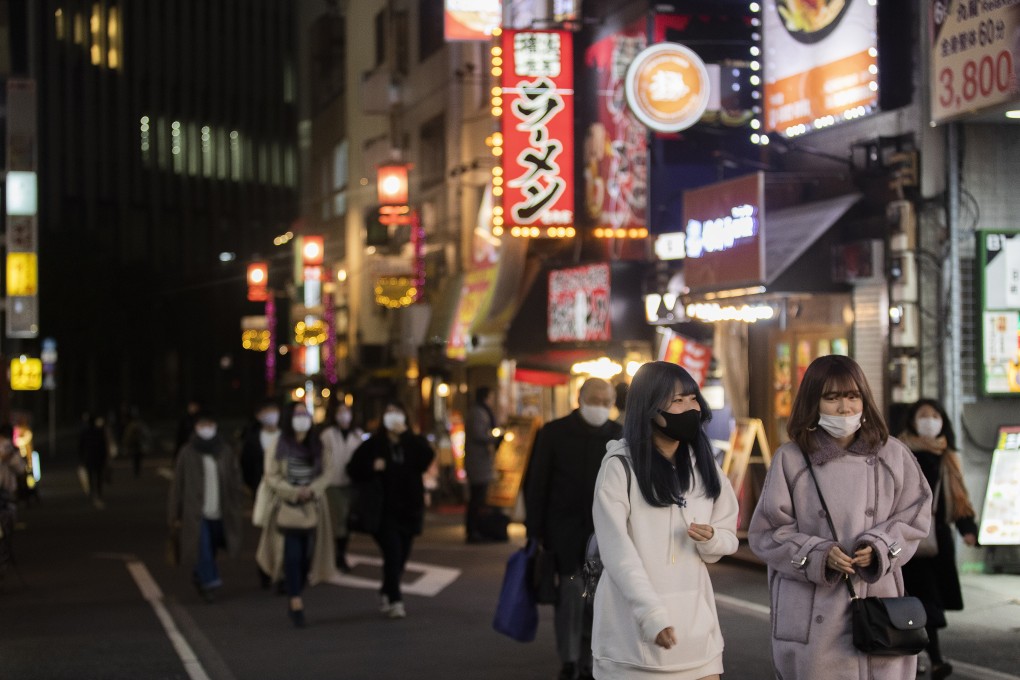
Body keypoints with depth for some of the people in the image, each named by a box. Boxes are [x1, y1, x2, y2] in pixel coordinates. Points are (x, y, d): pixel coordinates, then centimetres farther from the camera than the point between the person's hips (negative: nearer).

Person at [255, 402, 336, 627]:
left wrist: (311, 490, -13)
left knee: (307, 557, 2)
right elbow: (271, 477, -4)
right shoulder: (280, 446, -2)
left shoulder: (317, 445, 8)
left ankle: (294, 600, 18)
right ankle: (296, 604, -8)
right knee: (292, 556, -10)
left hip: (312, 507, 3)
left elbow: (325, 473, 5)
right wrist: (294, 492, -15)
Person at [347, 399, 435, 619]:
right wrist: (372, 467, -16)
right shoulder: (373, 444, 2)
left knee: (402, 555, 9)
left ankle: (388, 593, 29)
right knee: (393, 553, -14)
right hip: (385, 509, -3)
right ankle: (395, 600, -8)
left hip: (409, 508, 3)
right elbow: (354, 469, 2)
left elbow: (427, 458, -15)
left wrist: (405, 435, -16)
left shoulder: (414, 442, 6)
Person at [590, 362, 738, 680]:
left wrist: (710, 540, -9)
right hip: (633, 627, -4)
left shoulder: (704, 463, 9)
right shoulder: (620, 465, -6)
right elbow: (617, 551, -12)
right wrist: (652, 615, -22)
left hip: (694, 621, 4)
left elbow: (729, 537, 14)